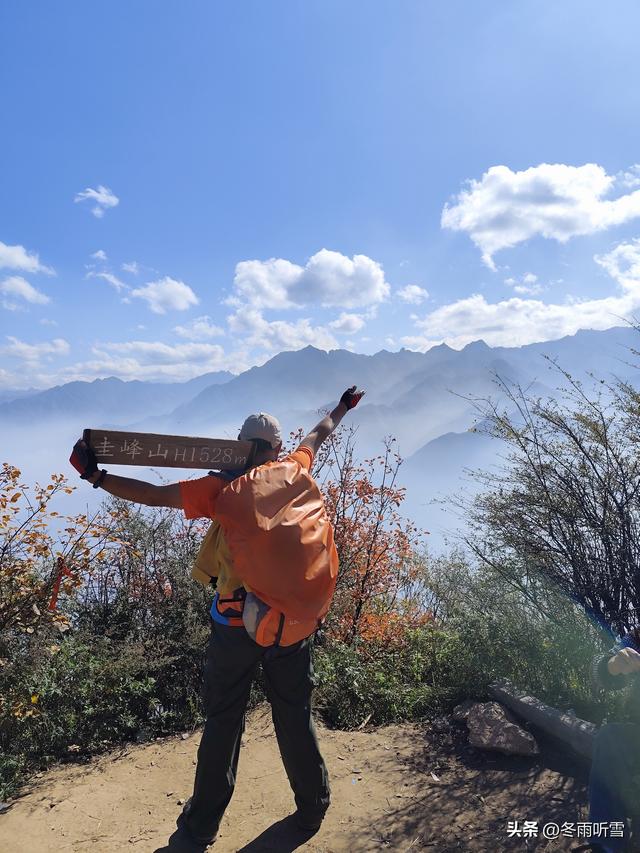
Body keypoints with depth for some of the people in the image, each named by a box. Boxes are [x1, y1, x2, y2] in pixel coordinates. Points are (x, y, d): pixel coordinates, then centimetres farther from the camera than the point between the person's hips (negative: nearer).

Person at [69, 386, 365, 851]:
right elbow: (319, 434, 17)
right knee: (296, 718, 18)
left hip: (235, 625, -2)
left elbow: (153, 494, -14)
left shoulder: (222, 489, -11)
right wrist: (343, 406, 35)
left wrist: (96, 476, -5)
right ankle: (313, 809, 36)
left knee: (223, 724, 14)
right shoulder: (294, 473, -2)